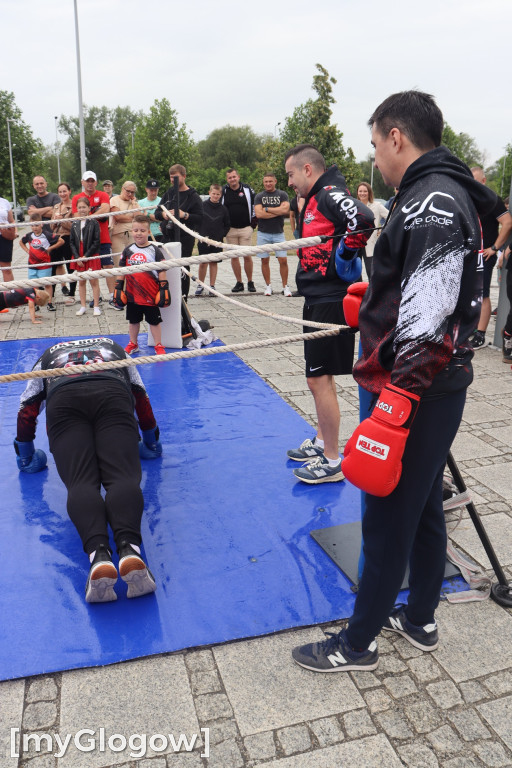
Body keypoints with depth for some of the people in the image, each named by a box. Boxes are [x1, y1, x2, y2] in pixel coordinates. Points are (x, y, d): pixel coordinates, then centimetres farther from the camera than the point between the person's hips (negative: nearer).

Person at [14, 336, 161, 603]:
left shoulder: (48, 356, 42)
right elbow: (142, 400, 43)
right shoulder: (113, 347, 44)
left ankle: (98, 554, -42)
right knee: (123, 476, -16)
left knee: (81, 482, -14)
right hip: (113, 393, 0)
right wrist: (151, 443, 56)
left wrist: (26, 455, 53)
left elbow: (27, 412, 38)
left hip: (62, 399, 0)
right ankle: (129, 548, -44)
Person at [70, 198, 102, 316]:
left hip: (92, 257, -4)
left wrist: (86, 256, -12)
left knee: (94, 281, 0)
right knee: (81, 282, 9)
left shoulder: (94, 223, -5)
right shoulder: (75, 224, 7)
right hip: (78, 258, 4)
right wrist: (77, 257, -7)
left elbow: (96, 242, -9)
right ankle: (83, 306, 16)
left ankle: (96, 306, 6)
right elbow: (72, 242, 6)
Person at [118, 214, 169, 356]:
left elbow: (162, 271, -4)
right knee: (133, 320, 17)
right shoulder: (128, 250, 4)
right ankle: (133, 344, 33)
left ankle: (158, 346, 18)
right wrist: (118, 288, 7)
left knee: (154, 321, 7)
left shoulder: (155, 250, -5)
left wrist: (163, 289, -7)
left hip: (150, 295, -3)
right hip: (132, 295, 4)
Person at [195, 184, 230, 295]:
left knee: (213, 263, 7)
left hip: (217, 241, 1)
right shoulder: (202, 205, -2)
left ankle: (212, 286, 14)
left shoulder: (223, 209, 3)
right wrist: (200, 234, -3)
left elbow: (227, 225, 10)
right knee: (203, 263, 1)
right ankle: (200, 285, 14)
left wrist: (221, 236, 1)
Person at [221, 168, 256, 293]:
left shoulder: (247, 189, 3)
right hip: (230, 230, 2)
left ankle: (250, 282, 8)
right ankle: (239, 283, 11)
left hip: (245, 228, -2)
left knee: (247, 256, -4)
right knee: (234, 257, 4)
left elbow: (254, 204, 10)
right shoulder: (223, 191, 6)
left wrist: (254, 221, 4)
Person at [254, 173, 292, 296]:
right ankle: (268, 286, 16)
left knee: (283, 260, -5)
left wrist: (267, 209, -9)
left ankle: (285, 286, 6)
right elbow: (258, 214, -8)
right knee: (265, 260, 4)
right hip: (263, 233, 1)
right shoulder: (259, 196, 6)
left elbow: (285, 210, -12)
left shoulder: (282, 195, 4)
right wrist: (278, 212, -8)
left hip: (278, 233, -1)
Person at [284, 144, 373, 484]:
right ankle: (322, 443, 34)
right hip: (317, 299, 11)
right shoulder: (315, 199, 17)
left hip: (331, 301, -11)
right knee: (319, 376, 19)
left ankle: (332, 462, 7)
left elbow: (364, 218, -31)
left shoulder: (330, 194, -14)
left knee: (320, 378, -5)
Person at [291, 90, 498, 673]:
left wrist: (393, 406, -25)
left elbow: (429, 322, -26)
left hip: (414, 391, -10)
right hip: (434, 387, 10)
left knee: (388, 518, 3)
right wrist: (376, 307, 17)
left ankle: (357, 643, 21)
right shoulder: (439, 196, 13)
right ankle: (419, 621, 37)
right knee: (423, 507, 19)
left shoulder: (432, 204, -19)